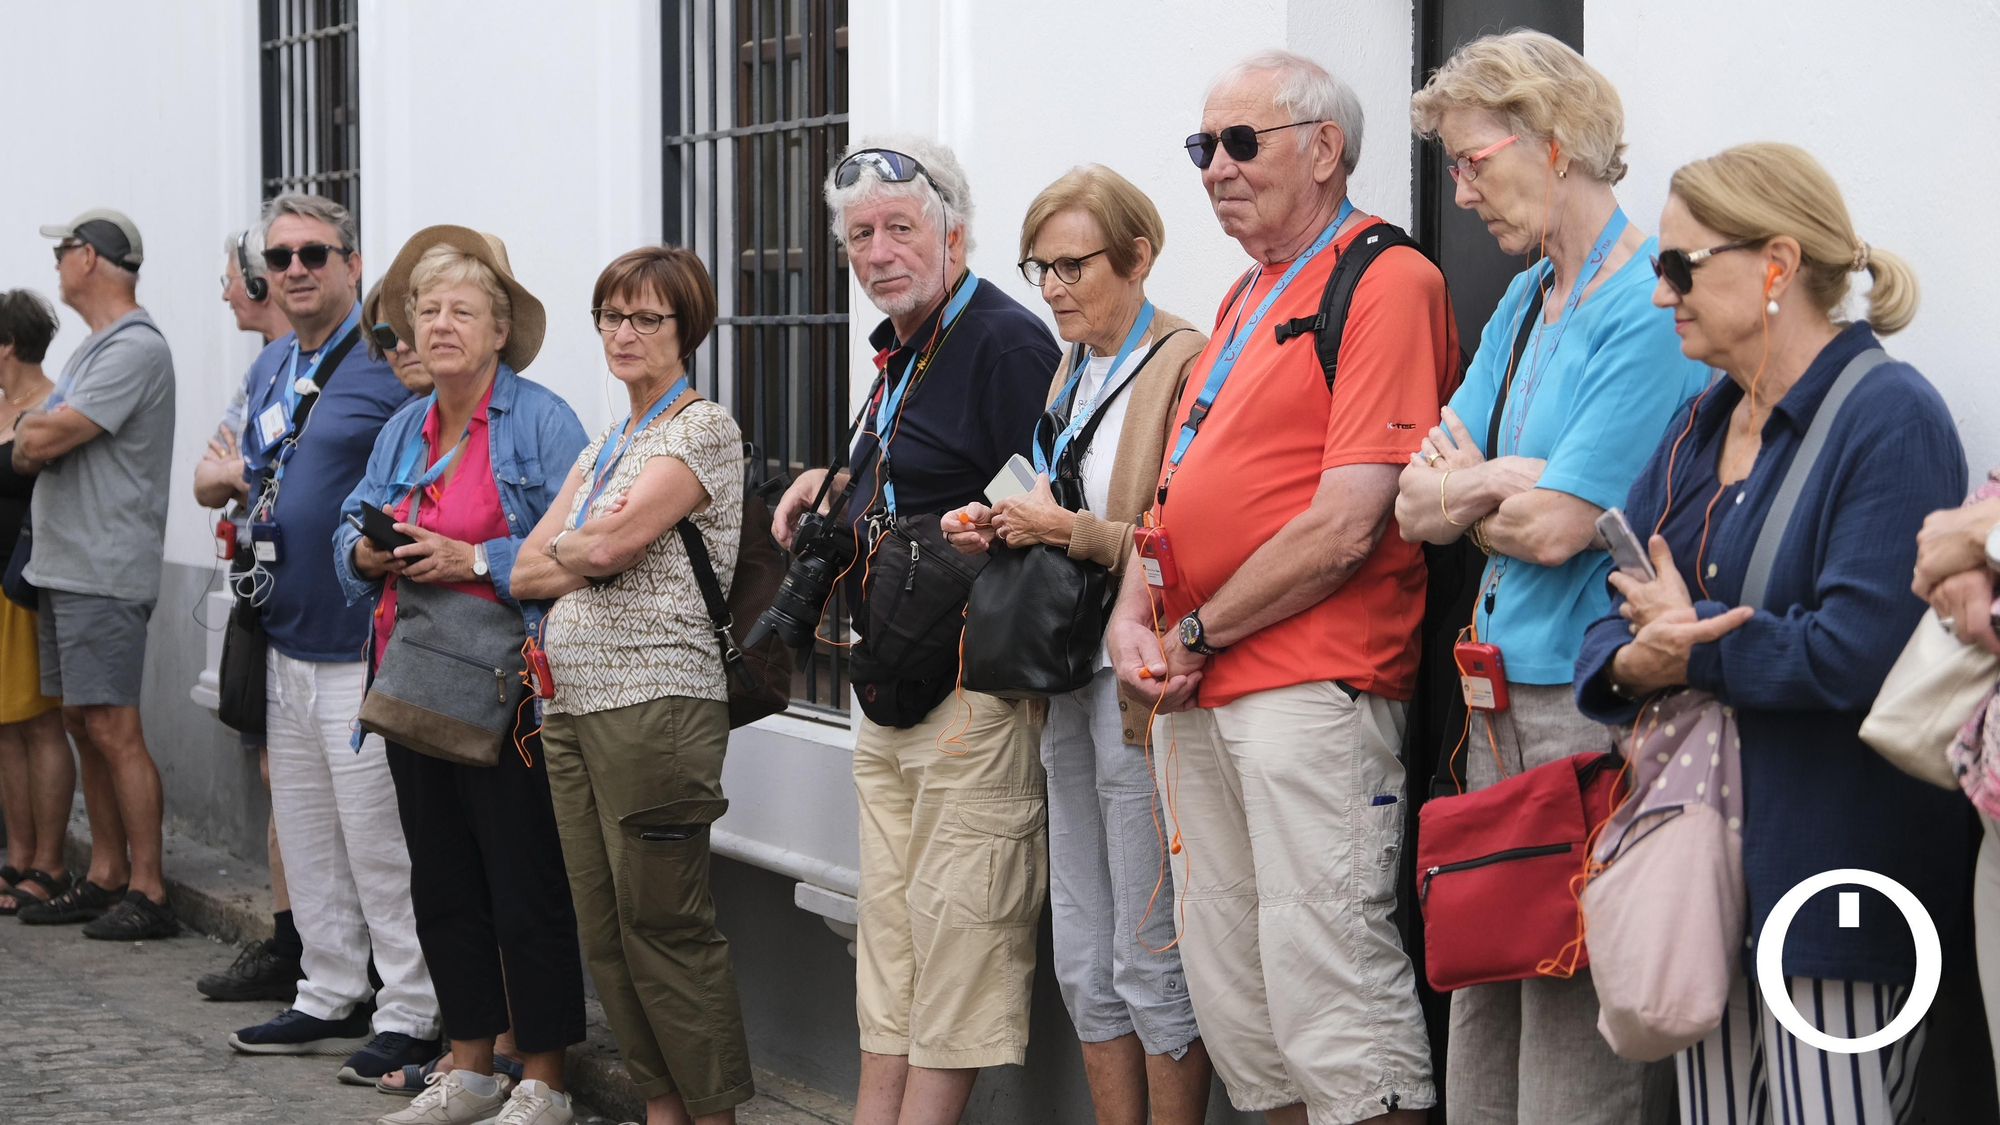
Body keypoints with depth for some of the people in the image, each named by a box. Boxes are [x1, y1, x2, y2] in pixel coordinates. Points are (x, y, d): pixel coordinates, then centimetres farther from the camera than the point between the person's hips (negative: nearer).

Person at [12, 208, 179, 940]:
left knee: (113, 729, -10)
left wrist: (30, 435, 3)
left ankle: (148, 893, -8)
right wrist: (41, 437, 0)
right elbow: (35, 450, 21)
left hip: (105, 573, -10)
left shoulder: (135, 349, -14)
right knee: (81, 724, 11)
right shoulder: (93, 349, 19)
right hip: (63, 568, 10)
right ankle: (106, 877, 18)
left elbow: (43, 440, -17)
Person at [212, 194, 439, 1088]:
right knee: (308, 839, 15)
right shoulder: (269, 370, 15)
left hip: (364, 651, -8)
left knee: (381, 845, -4)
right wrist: (249, 524, 15)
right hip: (288, 640, 8)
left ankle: (410, 1016, 5)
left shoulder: (393, 363, -11)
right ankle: (331, 999, 25)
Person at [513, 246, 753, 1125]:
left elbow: (607, 547, -16)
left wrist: (569, 549, 4)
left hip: (656, 699, -8)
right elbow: (526, 571, 13)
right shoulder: (604, 446, 20)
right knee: (604, 929, 8)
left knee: (663, 923, -7)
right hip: (573, 702, 8)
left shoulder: (703, 429, -5)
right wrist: (591, 551, -3)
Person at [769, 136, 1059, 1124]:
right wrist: (836, 488, 15)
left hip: (973, 686, -10)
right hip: (885, 690, 10)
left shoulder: (1005, 340, -13)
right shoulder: (900, 354, 17)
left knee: (956, 920, -6)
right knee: (886, 928, 12)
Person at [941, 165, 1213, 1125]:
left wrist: (1073, 531, -20)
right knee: (1083, 965, 11)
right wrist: (1003, 530, 6)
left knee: (1153, 964, -2)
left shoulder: (1188, 366, -11)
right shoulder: (1072, 372, 16)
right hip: (1068, 684, 9)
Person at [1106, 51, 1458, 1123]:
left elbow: (1345, 525, -16)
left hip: (1311, 688, -9)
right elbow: (1177, 489, 22)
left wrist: (1199, 634, -9)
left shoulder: (1388, 282, -8)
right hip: (1196, 694, 9)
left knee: (1329, 994, -10)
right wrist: (1134, 616, 4)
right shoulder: (1246, 296, 21)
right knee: (1230, 996, 11)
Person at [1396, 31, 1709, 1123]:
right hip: (1500, 700, 9)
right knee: (1481, 1019, 11)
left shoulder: (1653, 306, -12)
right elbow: (1416, 508, 12)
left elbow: (1555, 525, -16)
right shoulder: (1522, 303, 16)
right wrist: (1506, 479, -7)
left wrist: (1462, 488, 2)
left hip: (1591, 704, -9)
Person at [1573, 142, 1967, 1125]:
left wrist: (1690, 643, -11)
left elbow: (1858, 652, -24)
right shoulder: (1700, 427, 13)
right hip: (1709, 876, 8)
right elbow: (1613, 620, 9)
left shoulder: (1889, 418, -12)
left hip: (1837, 880, -8)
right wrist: (1638, 663, -15)